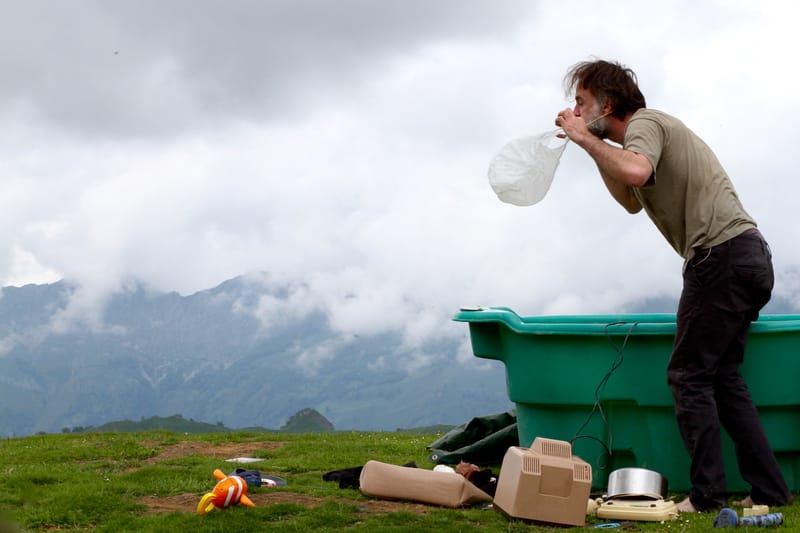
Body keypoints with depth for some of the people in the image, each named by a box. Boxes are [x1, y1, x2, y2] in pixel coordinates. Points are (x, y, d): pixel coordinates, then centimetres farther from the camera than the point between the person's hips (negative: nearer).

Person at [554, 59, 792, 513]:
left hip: (722, 254, -10)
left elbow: (636, 172, -29)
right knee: (722, 375, 13)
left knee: (690, 375, -5)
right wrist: (592, 147, 25)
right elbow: (633, 201, 35)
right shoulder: (652, 127, 25)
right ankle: (770, 488, 12)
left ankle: (707, 494, -6)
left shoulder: (644, 123, -6)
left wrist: (586, 138, -14)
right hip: (750, 256, 10)